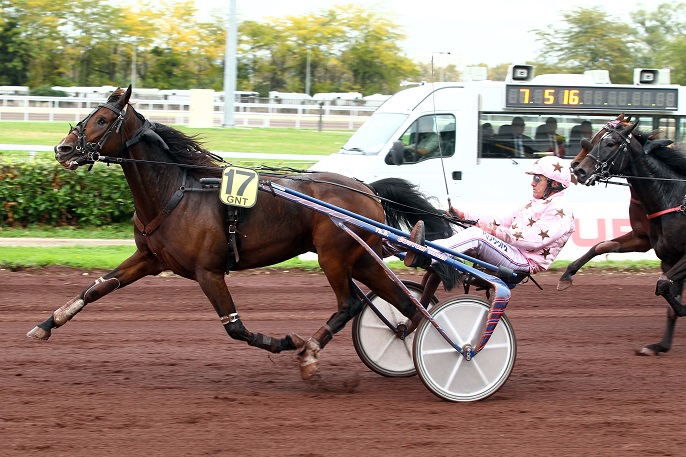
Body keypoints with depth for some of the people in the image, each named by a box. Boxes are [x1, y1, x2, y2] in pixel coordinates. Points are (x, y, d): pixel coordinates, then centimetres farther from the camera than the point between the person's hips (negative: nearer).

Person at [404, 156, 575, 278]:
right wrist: (463, 215, 13)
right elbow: (502, 221, 23)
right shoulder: (536, 204, 28)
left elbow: (534, 240, -19)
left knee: (476, 235, -27)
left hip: (525, 261, -9)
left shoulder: (560, 210, -6)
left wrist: (495, 232, -19)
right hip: (509, 251, 9)